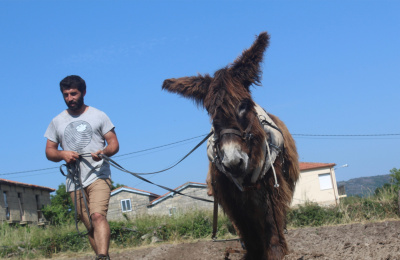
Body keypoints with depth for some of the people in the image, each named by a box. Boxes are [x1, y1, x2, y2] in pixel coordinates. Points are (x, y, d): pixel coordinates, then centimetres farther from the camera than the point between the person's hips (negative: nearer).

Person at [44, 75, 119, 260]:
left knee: (98, 216, -24)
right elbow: (49, 151, 15)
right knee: (89, 225, 4)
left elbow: (114, 143, 4)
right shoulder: (57, 122, 14)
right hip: (74, 181, 4)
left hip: (98, 175, -4)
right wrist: (62, 154, -8)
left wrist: (104, 152, -19)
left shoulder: (98, 116, 7)